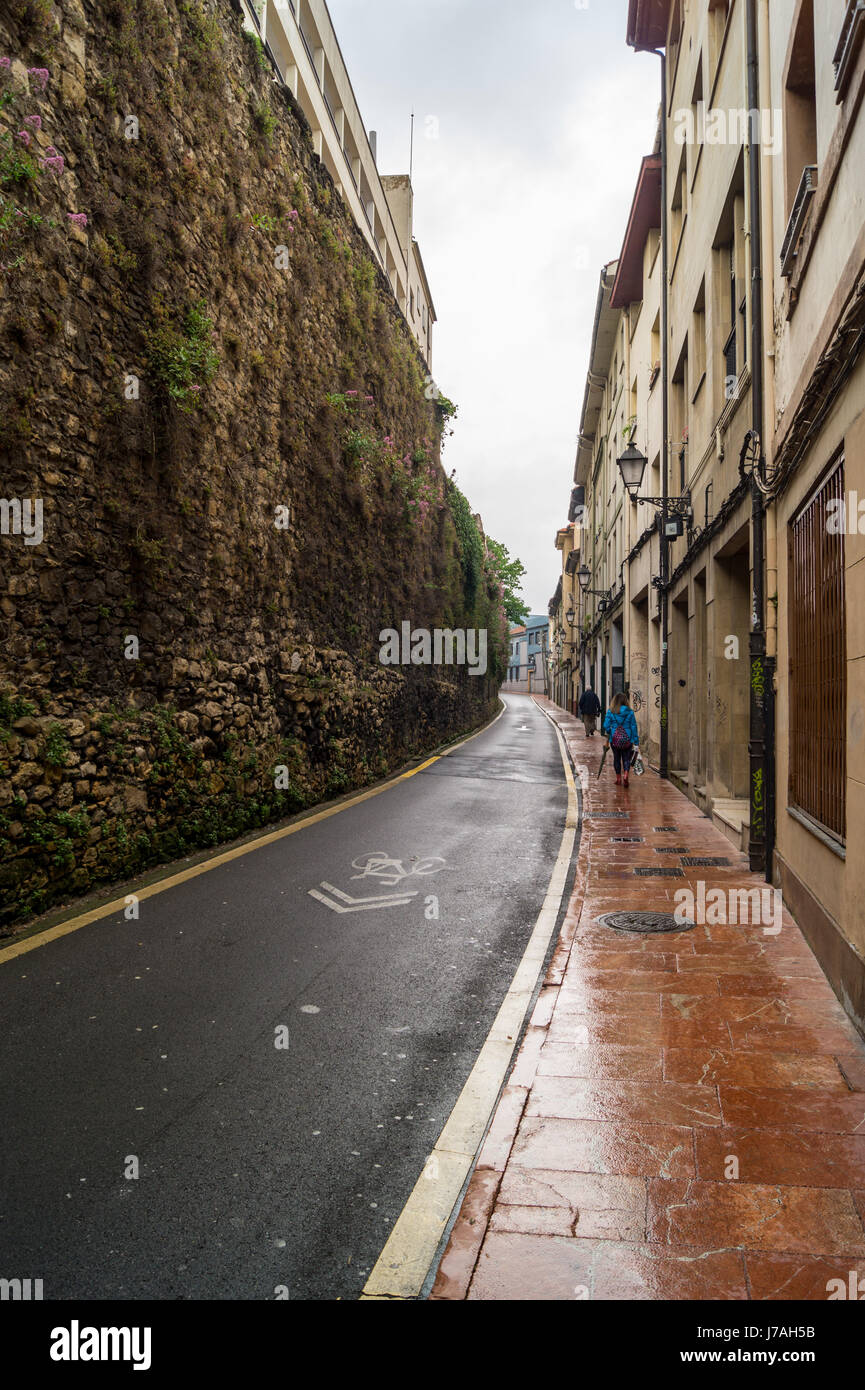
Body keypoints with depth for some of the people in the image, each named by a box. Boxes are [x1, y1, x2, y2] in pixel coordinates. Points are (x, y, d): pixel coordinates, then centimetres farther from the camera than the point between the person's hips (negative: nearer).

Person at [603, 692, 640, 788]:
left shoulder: (610, 712, -4)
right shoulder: (630, 712, -3)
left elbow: (606, 726, -5)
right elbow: (634, 727, -3)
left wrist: (607, 736, 14)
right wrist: (636, 742, 1)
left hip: (614, 740, 0)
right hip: (627, 740, 0)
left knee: (617, 759, 14)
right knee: (626, 759, 9)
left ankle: (618, 779, 18)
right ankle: (625, 775, -14)